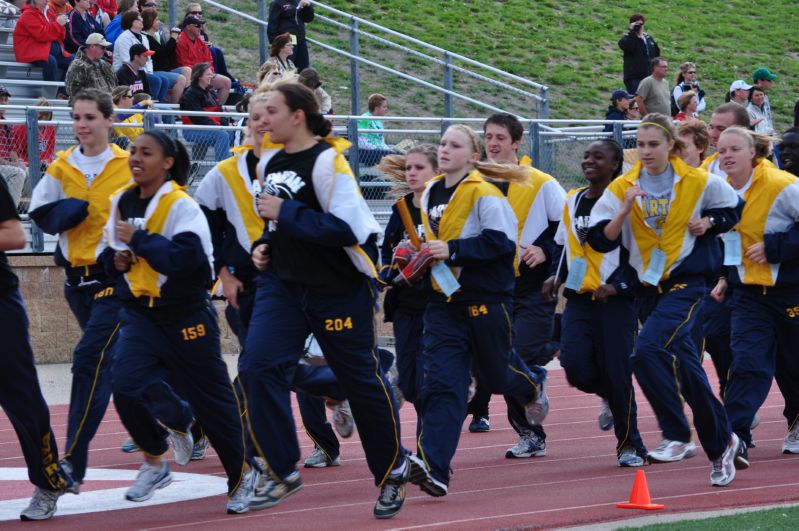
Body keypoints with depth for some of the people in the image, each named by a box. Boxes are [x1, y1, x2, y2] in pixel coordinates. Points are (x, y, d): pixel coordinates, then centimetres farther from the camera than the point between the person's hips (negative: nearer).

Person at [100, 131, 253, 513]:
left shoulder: (181, 206, -15)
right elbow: (109, 250, 19)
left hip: (186, 316, -5)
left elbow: (185, 258, -28)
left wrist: (138, 239, -23)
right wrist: (117, 259, -4)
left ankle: (240, 475, 25)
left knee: (211, 398, 5)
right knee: (125, 387, -16)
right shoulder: (122, 201, 5)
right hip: (139, 313, 5)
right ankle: (154, 463, 7)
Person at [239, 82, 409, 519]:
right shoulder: (269, 162, 8)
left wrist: (285, 213, -23)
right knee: (258, 368, -12)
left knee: (361, 379, 6)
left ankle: (392, 470, 26)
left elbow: (347, 229, -25)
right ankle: (282, 471, -2)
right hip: (282, 283, 7)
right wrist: (262, 247, 6)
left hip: (338, 290, -7)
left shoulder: (327, 162, -17)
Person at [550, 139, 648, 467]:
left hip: (615, 300, -5)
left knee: (616, 373, -5)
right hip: (579, 298, 5)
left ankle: (629, 445, 9)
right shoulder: (573, 202, 13)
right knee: (575, 366, -11)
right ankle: (608, 394, 23)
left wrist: (619, 285, -18)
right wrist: (559, 276, 11)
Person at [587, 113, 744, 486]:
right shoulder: (622, 188, 2)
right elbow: (600, 240, -5)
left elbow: (734, 208, 14)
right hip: (649, 285, 5)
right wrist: (625, 210, -18)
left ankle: (676, 435, -12)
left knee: (647, 351, -23)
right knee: (685, 367, 7)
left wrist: (709, 223, -3)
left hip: (686, 282, -5)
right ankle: (720, 442, 19)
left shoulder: (698, 183, -2)